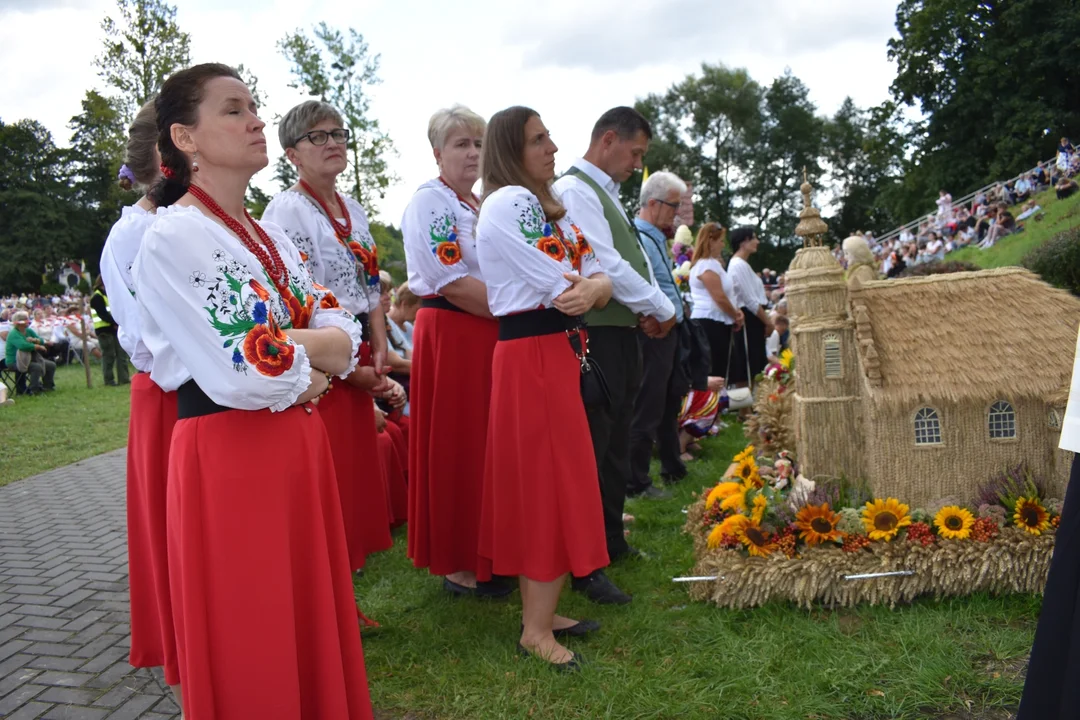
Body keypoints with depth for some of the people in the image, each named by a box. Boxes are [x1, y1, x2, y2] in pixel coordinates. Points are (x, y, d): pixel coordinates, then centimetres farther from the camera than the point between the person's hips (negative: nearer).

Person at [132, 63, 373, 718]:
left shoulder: (271, 237, 13)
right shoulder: (173, 238, -11)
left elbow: (343, 339, 4)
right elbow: (241, 376, -22)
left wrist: (274, 345, -13)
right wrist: (312, 361, -4)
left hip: (300, 449, 8)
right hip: (228, 459, -7)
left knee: (311, 626, 16)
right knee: (249, 651, 5)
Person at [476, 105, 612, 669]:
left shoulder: (544, 206, 19)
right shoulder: (510, 201, -12)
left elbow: (596, 279, 10)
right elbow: (565, 289, -18)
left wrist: (591, 287, -12)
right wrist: (586, 286, 2)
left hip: (555, 354, 9)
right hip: (534, 354, -9)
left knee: (541, 482, 14)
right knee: (554, 484, -4)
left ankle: (540, 609, 26)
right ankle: (536, 630, 8)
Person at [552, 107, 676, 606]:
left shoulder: (606, 194, 20)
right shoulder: (575, 190, -12)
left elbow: (632, 259, 19)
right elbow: (605, 265, -20)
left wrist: (648, 312, 1)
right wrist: (661, 308, -10)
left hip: (623, 334, 10)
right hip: (596, 336, -10)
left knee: (616, 447, 18)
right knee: (590, 450, -6)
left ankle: (612, 542, 32)